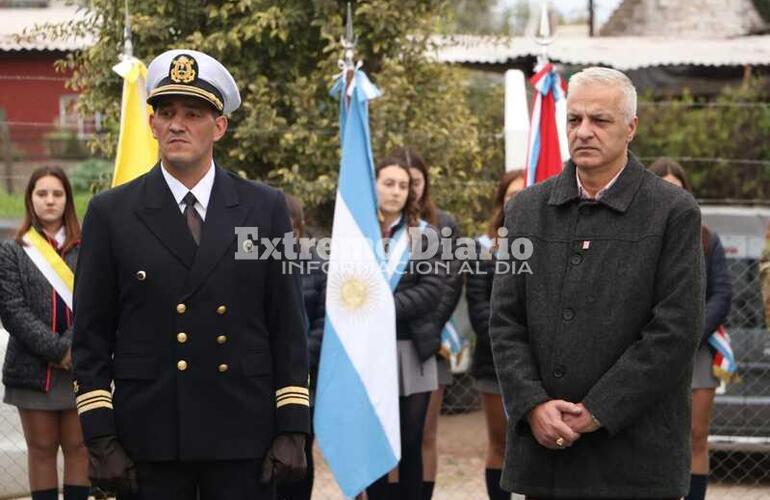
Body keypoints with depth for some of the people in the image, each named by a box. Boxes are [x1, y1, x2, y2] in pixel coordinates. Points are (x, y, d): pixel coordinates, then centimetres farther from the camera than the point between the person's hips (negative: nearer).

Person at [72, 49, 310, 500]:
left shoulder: (265, 208, 6)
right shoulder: (111, 214, 4)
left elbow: (289, 327, 6)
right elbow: (92, 336, 3)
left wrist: (292, 430, 0)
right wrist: (100, 438, -4)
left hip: (243, 440, 1)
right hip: (149, 442, 0)